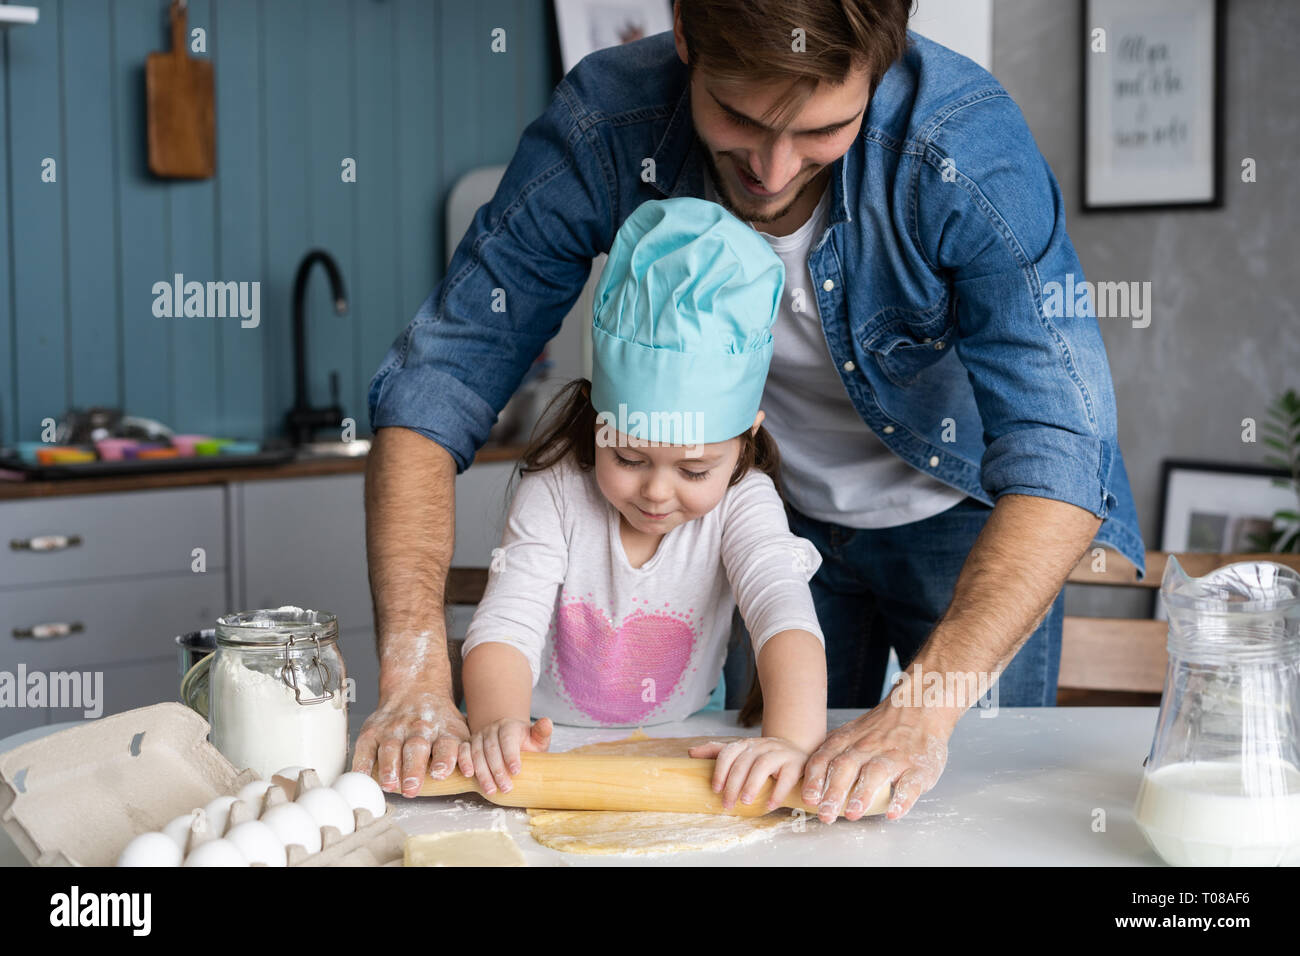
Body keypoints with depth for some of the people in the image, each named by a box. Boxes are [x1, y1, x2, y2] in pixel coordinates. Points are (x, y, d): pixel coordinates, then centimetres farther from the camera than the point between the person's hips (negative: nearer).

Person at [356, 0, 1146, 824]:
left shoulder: (969, 146, -35)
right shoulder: (602, 130, -27)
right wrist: (415, 676, -37)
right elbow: (435, 386, -25)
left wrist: (922, 712, -51)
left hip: (963, 517, -1)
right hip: (781, 509, 2)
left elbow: (1060, 456, -39)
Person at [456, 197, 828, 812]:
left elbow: (784, 611, -29)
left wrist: (792, 738, -48)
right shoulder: (557, 493, -15)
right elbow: (507, 623, -24)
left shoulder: (742, 502, -14)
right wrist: (497, 726, -46)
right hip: (546, 741, 0)